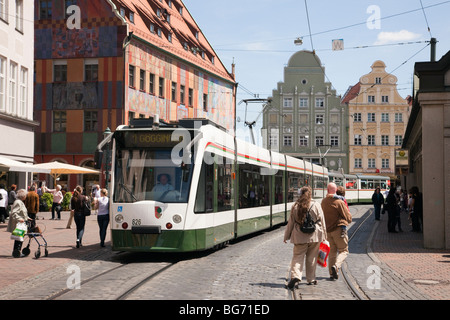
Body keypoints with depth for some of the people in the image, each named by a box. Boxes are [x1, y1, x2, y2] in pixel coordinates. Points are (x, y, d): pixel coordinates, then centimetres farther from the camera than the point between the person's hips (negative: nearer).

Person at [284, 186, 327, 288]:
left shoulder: (295, 206, -1)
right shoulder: (316, 205, -2)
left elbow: (290, 222, 5)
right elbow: (321, 221, 2)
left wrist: (286, 236, 13)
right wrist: (324, 235, 12)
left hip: (300, 236, 0)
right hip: (314, 235, 0)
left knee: (298, 256, 1)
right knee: (311, 257, 10)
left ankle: (295, 275, -20)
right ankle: (311, 279, 18)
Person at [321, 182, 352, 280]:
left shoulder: (323, 201, 5)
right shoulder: (339, 202, -14)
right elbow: (348, 218, -10)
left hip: (328, 230, 6)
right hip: (338, 229, -5)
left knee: (332, 251, 14)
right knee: (343, 250, 5)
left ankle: (332, 273, 11)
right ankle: (336, 266, -19)